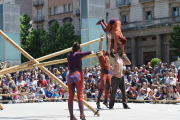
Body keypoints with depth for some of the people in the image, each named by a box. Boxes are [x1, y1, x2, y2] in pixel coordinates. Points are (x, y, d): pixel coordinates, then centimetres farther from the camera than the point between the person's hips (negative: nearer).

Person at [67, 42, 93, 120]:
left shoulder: (68, 55, 17)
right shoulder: (78, 54, 4)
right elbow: (90, 52, 11)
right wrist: (91, 52, 34)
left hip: (70, 75, 4)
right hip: (78, 74, -4)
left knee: (71, 97, 3)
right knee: (80, 95, -6)